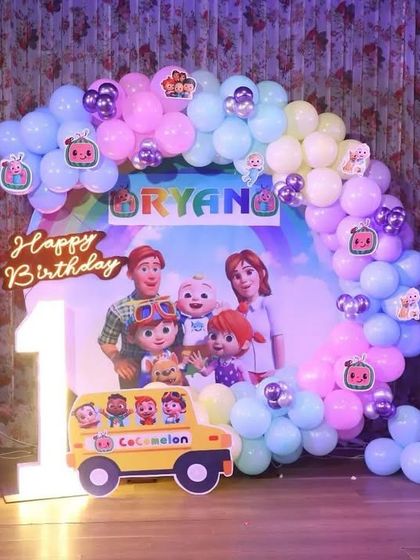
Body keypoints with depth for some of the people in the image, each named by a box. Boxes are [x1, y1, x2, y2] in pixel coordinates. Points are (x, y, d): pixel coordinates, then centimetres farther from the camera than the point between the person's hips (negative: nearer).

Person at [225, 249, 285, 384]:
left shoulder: (268, 303, -5)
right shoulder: (239, 309, 6)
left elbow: (278, 337, -7)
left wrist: (279, 370, -9)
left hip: (267, 371, -3)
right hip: (243, 371, 3)